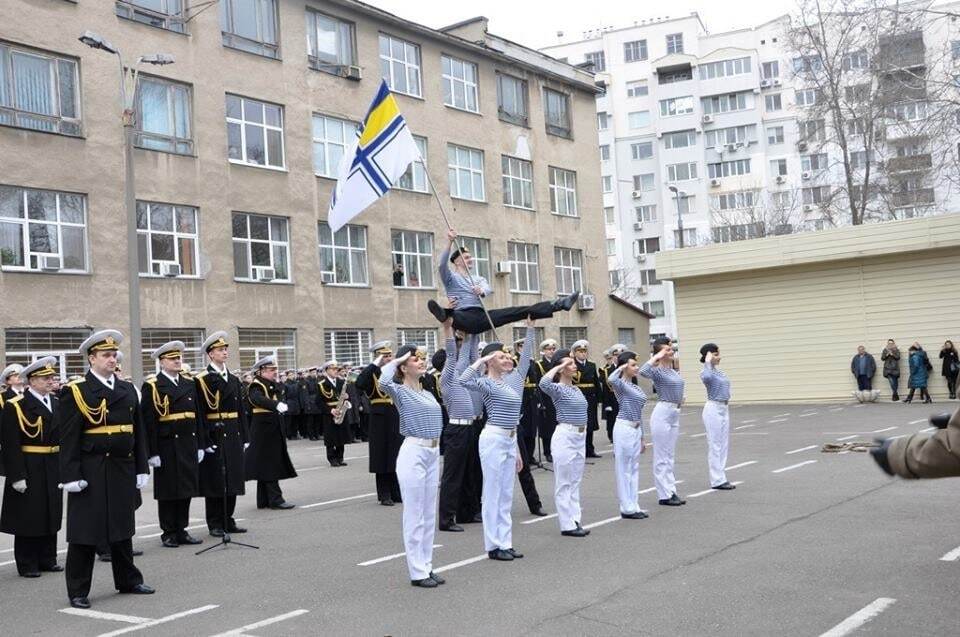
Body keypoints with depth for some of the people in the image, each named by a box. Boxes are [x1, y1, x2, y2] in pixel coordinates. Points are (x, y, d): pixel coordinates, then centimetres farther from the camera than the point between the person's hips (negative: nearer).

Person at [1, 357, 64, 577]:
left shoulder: (57, 403, 9)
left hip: (53, 470, 6)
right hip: (28, 470, -6)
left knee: (51, 515, 13)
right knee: (28, 517, 2)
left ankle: (48, 560, 25)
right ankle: (27, 565, 13)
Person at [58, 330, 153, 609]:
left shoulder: (128, 389, 11)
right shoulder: (75, 392, -6)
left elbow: (138, 432, 12)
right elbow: (69, 437, -10)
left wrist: (141, 468, 9)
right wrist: (71, 475, -14)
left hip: (123, 470, 5)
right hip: (91, 471, -5)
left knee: (122, 527, 15)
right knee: (85, 532, 1)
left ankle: (128, 580, 27)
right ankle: (78, 591, 11)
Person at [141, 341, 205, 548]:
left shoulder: (189, 384, 12)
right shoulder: (152, 387, -6)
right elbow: (148, 421, -10)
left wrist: (200, 445, 10)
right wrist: (152, 452, -14)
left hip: (189, 445, 5)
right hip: (167, 447, -5)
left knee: (187, 490, 9)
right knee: (168, 492, 3)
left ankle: (181, 530, 20)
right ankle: (168, 533, 14)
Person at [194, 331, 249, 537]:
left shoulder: (234, 379, 13)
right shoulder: (201, 380, -7)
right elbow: (199, 412, -11)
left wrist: (244, 437, 10)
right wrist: (204, 440, -16)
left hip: (233, 436, 6)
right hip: (214, 436, -6)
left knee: (232, 480, 10)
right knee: (214, 480, 0)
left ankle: (228, 520, 19)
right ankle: (215, 524, 9)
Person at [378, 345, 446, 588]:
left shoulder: (428, 394, 15)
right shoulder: (400, 391, -7)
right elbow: (383, 383, -30)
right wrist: (395, 361, -13)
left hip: (433, 454, 8)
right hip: (413, 453, -8)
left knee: (429, 515, 12)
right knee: (415, 515, -1)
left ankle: (427, 566, 21)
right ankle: (417, 572, 5)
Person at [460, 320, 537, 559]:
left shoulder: (513, 379, 11)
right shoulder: (487, 382, -11)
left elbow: (526, 357, 17)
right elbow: (464, 380, -29)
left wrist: (530, 329, 12)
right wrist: (482, 359, -22)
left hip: (511, 439, 8)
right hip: (493, 439, -8)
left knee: (506, 495, 12)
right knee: (492, 494, 0)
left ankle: (505, 543, 18)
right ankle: (494, 546, 6)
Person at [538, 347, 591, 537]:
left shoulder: (576, 389, 13)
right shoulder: (558, 389, -11)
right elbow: (543, 383, -34)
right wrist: (559, 366, -23)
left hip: (580, 437, 8)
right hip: (565, 436, -8)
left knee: (575, 482, 13)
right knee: (564, 483, 0)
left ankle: (575, 520, 19)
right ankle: (567, 525, 4)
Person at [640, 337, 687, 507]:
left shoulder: (672, 370, 11)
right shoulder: (658, 371, -12)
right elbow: (643, 371, -35)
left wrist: (680, 398, 14)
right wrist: (656, 357, -26)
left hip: (675, 413, 8)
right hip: (662, 413, -8)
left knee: (670, 456, 14)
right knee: (662, 457, 0)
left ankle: (671, 492, 20)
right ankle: (664, 495, 6)